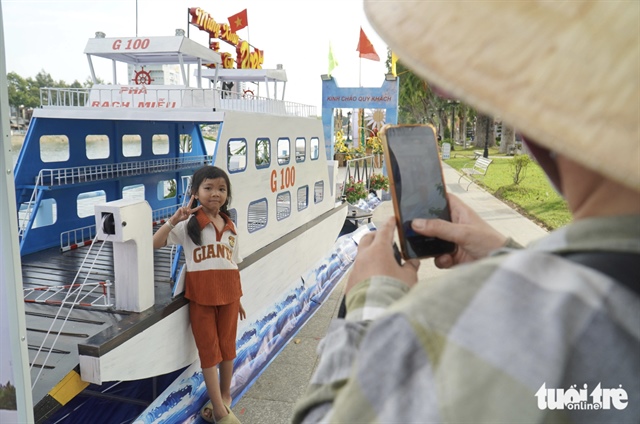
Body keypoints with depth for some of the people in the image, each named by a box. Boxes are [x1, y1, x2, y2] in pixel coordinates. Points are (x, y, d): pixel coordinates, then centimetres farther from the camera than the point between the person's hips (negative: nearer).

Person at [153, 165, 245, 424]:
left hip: (228, 292, 4)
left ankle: (224, 397, 34)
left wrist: (238, 298, 15)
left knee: (227, 345, 15)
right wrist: (174, 220, -27)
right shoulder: (189, 224, -6)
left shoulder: (230, 227, 7)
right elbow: (156, 243, -13)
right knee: (208, 349, 4)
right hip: (201, 293, -4)